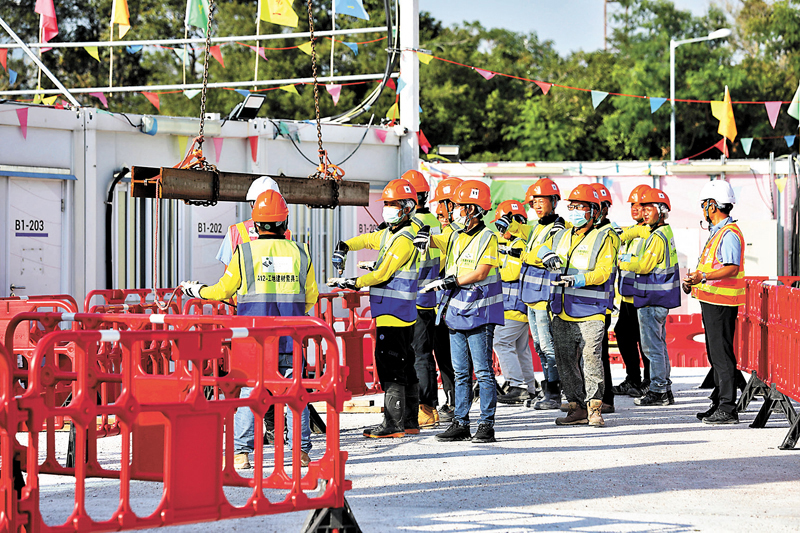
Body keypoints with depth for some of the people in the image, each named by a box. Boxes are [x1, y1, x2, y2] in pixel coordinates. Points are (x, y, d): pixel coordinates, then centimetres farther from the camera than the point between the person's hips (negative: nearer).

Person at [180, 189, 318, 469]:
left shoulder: (245, 251, -4)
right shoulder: (300, 253, 4)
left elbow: (224, 290, 6)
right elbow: (311, 296, 13)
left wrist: (195, 291, 24)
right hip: (290, 335, 2)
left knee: (248, 389, 3)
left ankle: (242, 453, 0)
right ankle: (302, 451, 9)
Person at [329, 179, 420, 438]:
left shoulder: (404, 239, -14)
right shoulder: (389, 233, 16)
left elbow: (383, 273, -18)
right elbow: (367, 240, 32)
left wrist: (353, 283, -12)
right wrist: (343, 247, 15)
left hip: (394, 311, -10)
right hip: (399, 311, 10)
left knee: (390, 365, -10)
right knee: (404, 364, 13)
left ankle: (393, 423, -11)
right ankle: (410, 421, 18)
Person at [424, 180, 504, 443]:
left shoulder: (487, 238, -8)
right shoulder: (455, 238, 14)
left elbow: (481, 273, -16)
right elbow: (429, 240, 22)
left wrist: (449, 282, -16)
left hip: (479, 313, -7)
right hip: (455, 311, 7)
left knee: (483, 371, -4)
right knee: (460, 372, 9)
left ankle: (486, 424, -2)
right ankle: (460, 423, 12)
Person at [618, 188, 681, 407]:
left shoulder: (658, 237, -17)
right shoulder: (666, 232, 14)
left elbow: (644, 265, -19)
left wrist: (622, 263, -6)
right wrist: (631, 259, 6)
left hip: (652, 299, -10)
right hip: (660, 298, 10)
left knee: (652, 345, -6)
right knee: (659, 344, 15)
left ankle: (657, 391, -3)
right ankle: (665, 389, 19)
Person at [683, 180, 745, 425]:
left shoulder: (729, 233, -15)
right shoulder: (717, 231, 18)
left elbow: (731, 268, -25)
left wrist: (703, 277, -33)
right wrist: (694, 281, 20)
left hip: (721, 302, -11)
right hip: (712, 301, 11)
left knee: (722, 354, -9)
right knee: (715, 354, 15)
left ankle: (727, 409, -8)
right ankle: (719, 404, 22)